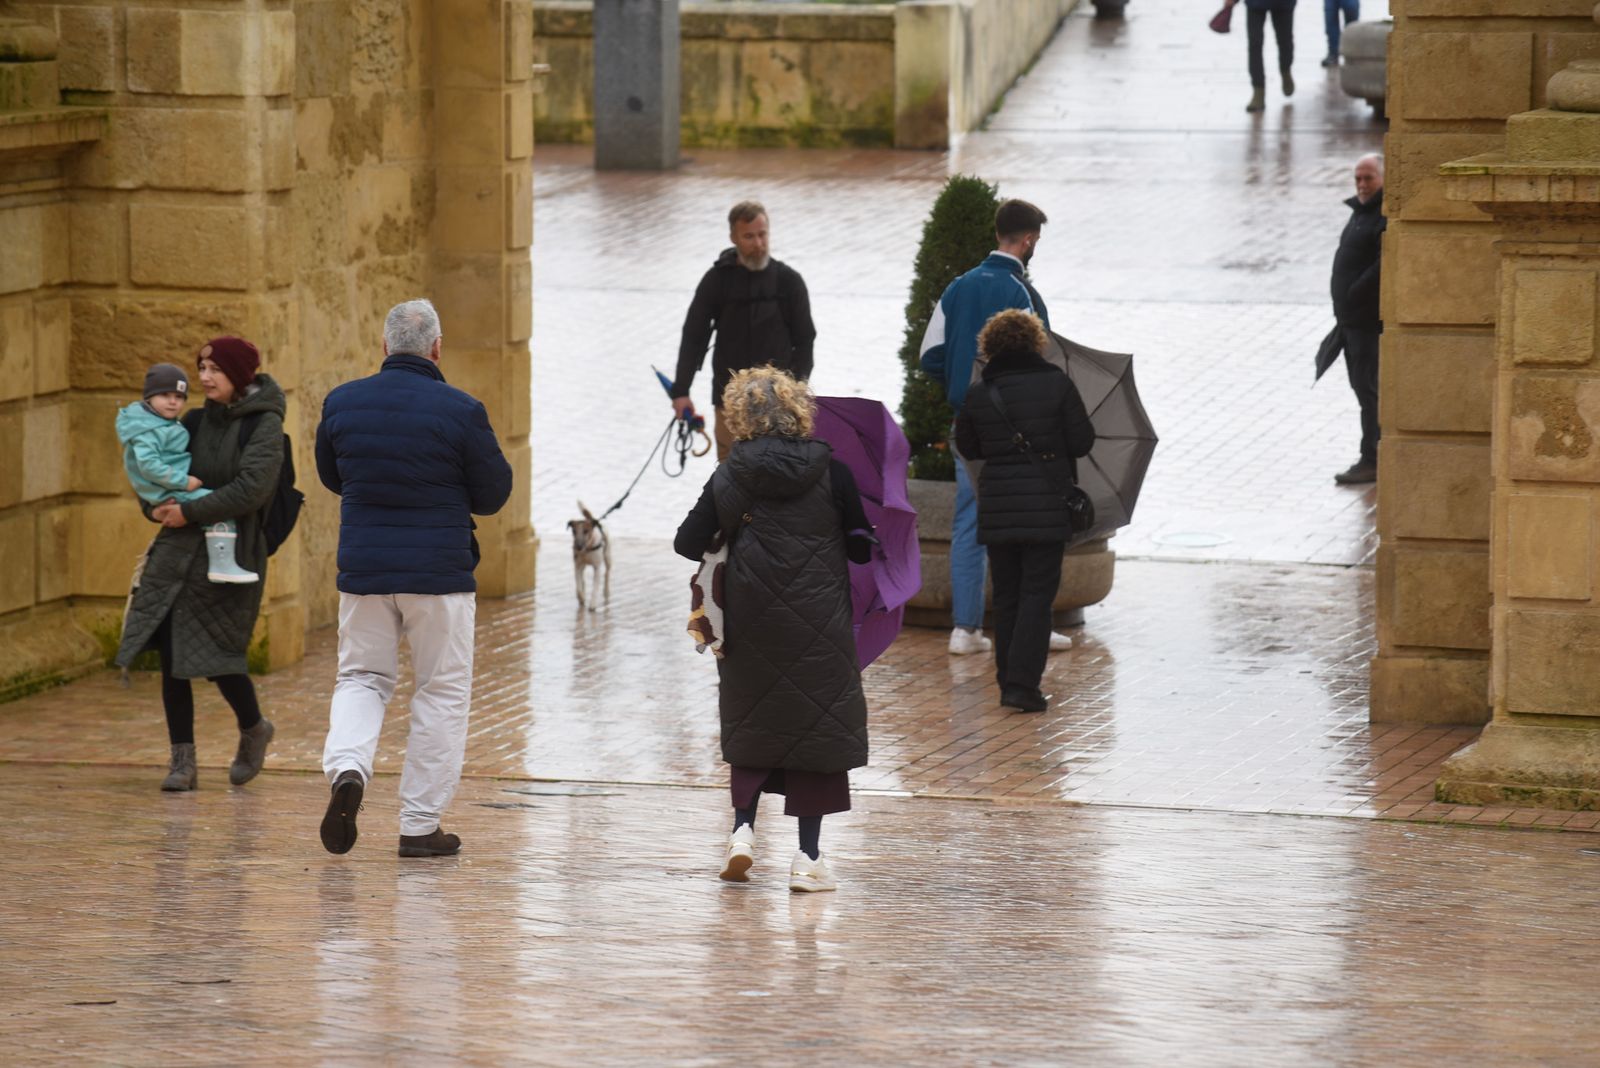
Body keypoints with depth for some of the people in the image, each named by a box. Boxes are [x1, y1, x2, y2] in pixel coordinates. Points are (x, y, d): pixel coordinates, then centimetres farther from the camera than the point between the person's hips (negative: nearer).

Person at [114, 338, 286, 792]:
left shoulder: (264, 425, -7)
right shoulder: (201, 420, 11)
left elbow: (251, 489, -18)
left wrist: (190, 511, -18)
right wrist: (155, 506, -1)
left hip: (231, 553, -6)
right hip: (180, 549, 6)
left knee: (217, 655, -5)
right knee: (171, 655, -2)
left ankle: (253, 730, 25)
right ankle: (183, 761, 5)